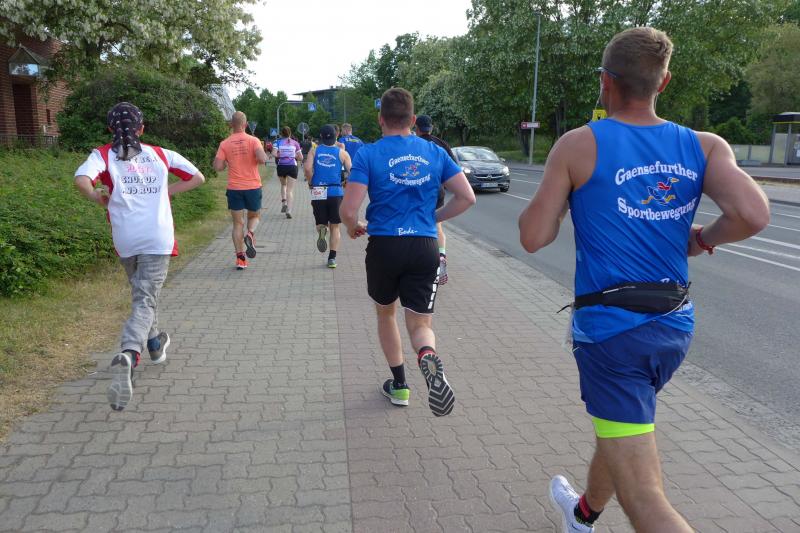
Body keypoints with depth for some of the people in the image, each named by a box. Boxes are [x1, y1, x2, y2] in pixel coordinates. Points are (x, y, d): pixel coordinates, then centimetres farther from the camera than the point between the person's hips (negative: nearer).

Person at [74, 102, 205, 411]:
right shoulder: (160, 154, 10)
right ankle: (128, 355, -31)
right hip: (158, 238, -1)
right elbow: (197, 178, 15)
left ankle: (155, 343, 40)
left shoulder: (103, 155, 3)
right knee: (145, 300, -7)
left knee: (140, 294, 25)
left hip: (125, 240, 1)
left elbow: (81, 180, -18)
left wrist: (98, 198, 1)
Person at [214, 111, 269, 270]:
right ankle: (250, 234, -12)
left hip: (234, 188, 1)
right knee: (255, 216, 20)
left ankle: (240, 258, 3)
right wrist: (264, 155, 4)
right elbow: (262, 159, -19)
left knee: (238, 223, 7)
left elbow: (217, 167, -6)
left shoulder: (225, 144, -1)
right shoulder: (253, 140, -5)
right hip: (253, 187, -1)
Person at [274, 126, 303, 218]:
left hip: (281, 166, 1)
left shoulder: (278, 142, 2)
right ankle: (288, 210, -10)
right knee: (290, 190, 0)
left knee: (283, 184, 26)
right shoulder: (295, 143, 4)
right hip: (292, 167, -1)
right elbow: (300, 158, 2)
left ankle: (284, 202, 5)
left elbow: (274, 154, -12)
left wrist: (279, 155, 8)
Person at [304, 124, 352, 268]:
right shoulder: (342, 153, 4)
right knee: (335, 227, 11)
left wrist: (311, 183, 6)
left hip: (318, 192, 1)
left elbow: (307, 168, -9)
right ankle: (332, 258, 6)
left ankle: (321, 229, -19)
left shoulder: (314, 151, 6)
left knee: (321, 222, 17)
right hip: (336, 192, 0)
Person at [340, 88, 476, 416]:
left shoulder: (368, 154, -4)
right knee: (420, 323, 7)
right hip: (425, 248, 2)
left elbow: (348, 210, -12)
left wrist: (354, 228, 10)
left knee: (385, 313, 23)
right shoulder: (434, 153, 6)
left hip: (384, 246, -1)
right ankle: (428, 356, -28)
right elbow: (467, 198, 3)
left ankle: (399, 384, 30)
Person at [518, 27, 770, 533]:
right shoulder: (704, 146, 1)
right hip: (675, 325, 6)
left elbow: (533, 238, -8)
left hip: (611, 327, -6)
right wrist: (700, 239, 6)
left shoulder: (579, 145, -9)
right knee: (624, 423, 32)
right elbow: (753, 214, -14)